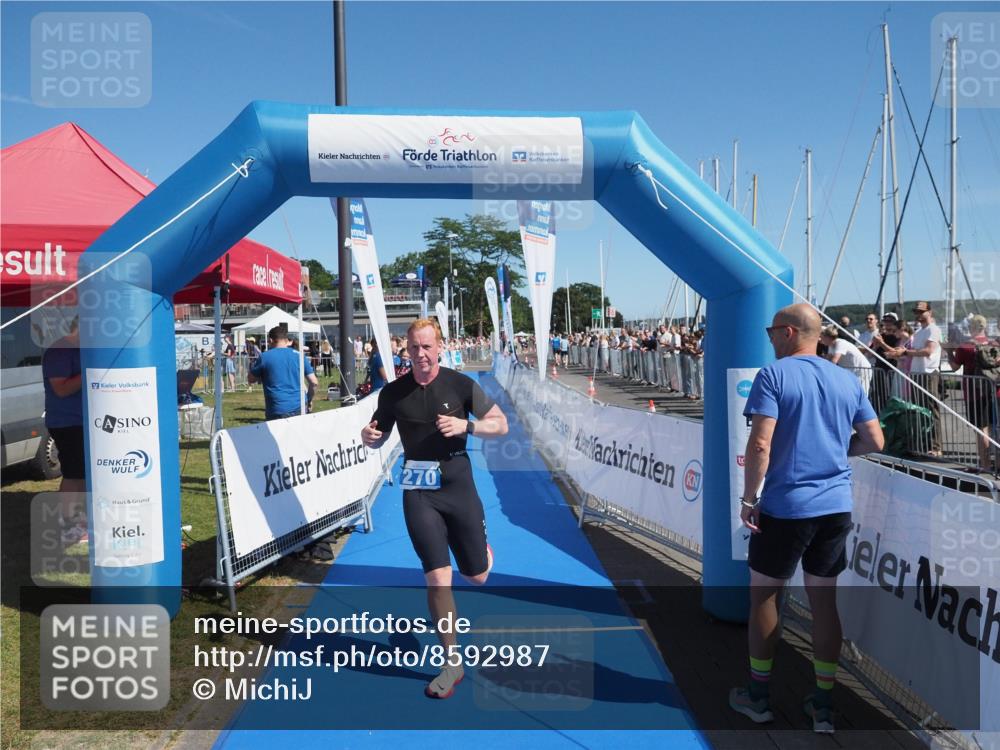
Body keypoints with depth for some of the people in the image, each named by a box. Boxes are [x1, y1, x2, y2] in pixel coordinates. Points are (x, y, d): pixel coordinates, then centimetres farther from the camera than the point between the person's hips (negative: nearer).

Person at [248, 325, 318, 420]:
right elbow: (314, 382, 2)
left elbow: (251, 379, 10)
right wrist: (309, 400, 16)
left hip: (277, 410, -3)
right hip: (299, 408, 3)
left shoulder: (265, 357, -3)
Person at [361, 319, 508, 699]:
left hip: (458, 482, 0)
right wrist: (369, 437, -14)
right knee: (437, 577, -2)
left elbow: (500, 424, -1)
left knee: (476, 576, 10)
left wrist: (465, 426, -19)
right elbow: (378, 438, 10)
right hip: (418, 489, 1)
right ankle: (452, 663, 14)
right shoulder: (393, 392, -1)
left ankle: (482, 550, 50)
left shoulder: (461, 384, -6)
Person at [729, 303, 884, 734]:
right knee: (824, 600, 14)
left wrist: (748, 499, -10)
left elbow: (760, 445, -19)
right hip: (836, 507, 5)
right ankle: (823, 706, 21)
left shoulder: (773, 375, -10)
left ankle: (759, 697, 23)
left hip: (785, 507, -5)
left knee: (763, 596, 11)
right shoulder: (847, 380, 7)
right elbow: (874, 442, 10)